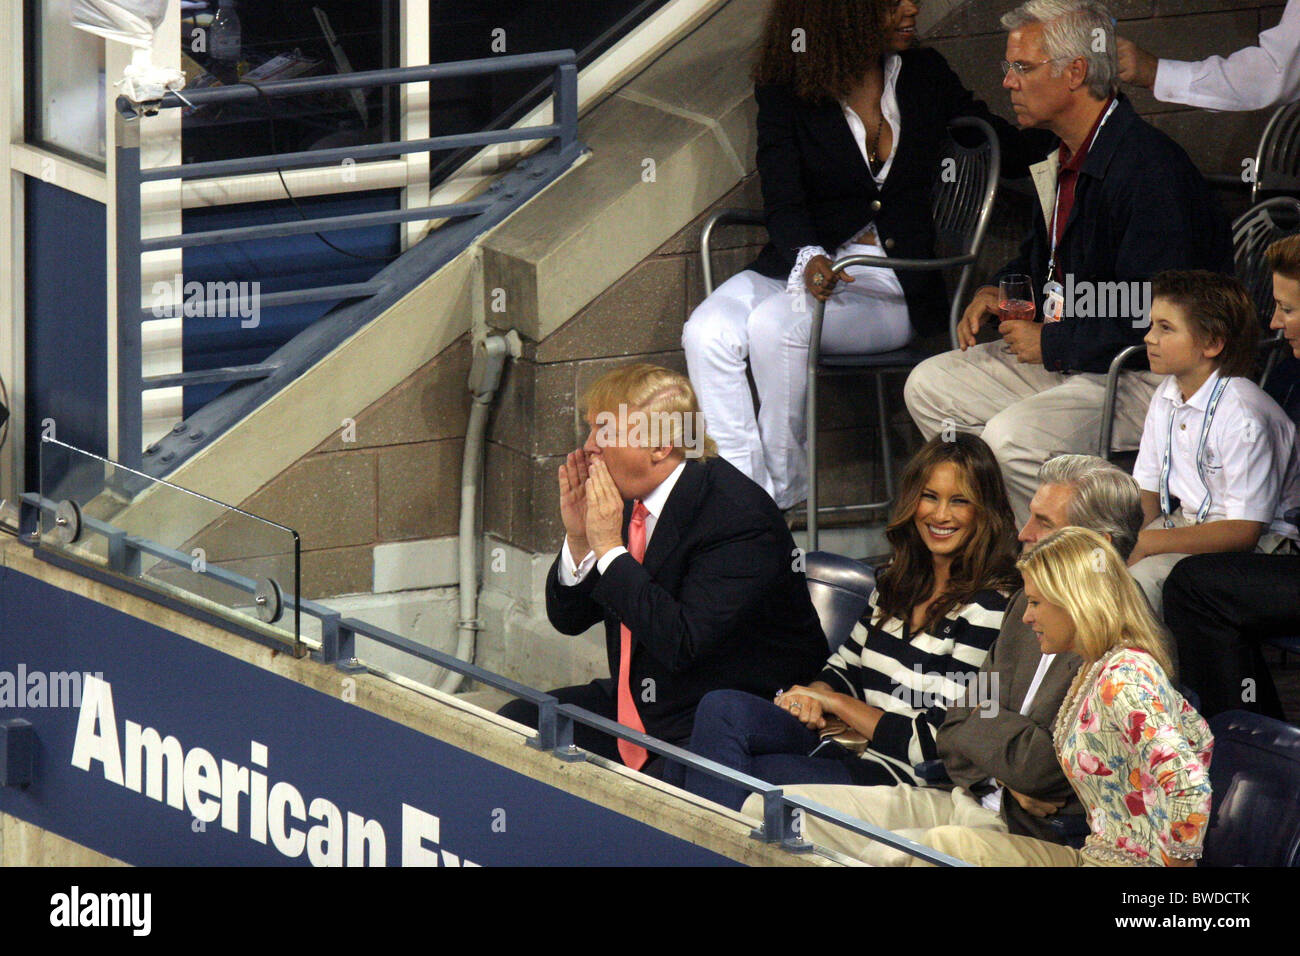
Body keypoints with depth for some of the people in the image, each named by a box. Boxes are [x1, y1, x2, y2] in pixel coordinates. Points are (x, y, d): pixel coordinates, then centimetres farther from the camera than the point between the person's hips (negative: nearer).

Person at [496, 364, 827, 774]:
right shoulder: (627, 497, 4)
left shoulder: (739, 517, -20)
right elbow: (568, 618, 12)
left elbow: (683, 644, -29)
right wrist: (578, 538, -8)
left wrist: (610, 548, -24)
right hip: (635, 708, 9)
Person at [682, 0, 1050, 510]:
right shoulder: (786, 92, 2)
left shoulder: (925, 76, 8)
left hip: (897, 287, -2)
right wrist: (808, 259, -29)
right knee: (706, 334, -26)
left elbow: (1018, 151, 15)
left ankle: (784, 485, -14)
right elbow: (783, 200, -8)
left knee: (774, 324, -30)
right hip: (806, 263, 2)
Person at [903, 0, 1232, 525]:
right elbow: (1041, 259, 31)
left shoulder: (1149, 167, -23)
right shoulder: (1065, 158, 9)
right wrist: (996, 293, 10)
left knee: (1013, 436, -30)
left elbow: (1153, 320, -27)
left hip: (1152, 375, -10)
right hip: (1063, 357, 10)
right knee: (929, 385, 9)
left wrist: (1050, 343, -17)